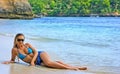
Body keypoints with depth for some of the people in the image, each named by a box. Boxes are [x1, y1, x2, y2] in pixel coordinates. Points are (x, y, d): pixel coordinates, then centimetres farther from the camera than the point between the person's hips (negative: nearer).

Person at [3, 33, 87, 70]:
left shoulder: (27, 45, 6)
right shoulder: (14, 50, 3)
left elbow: (36, 52, -1)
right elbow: (13, 60, 15)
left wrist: (32, 60, -16)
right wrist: (8, 62, -6)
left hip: (40, 54, 0)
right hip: (36, 62, 0)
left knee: (48, 62, -33)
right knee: (48, 64, -29)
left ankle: (75, 67, -42)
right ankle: (71, 68, -40)